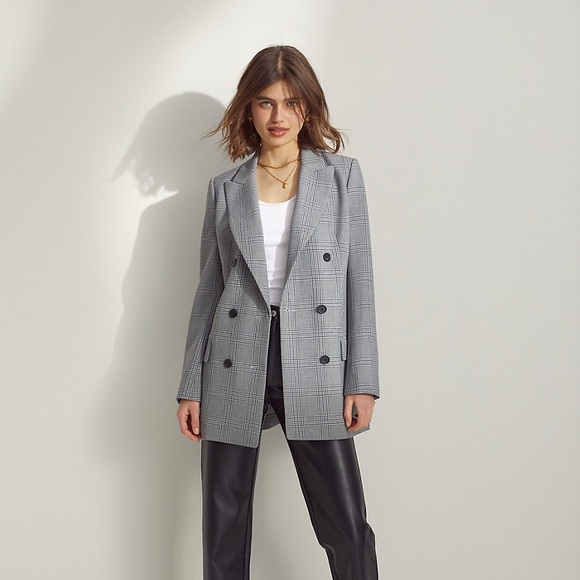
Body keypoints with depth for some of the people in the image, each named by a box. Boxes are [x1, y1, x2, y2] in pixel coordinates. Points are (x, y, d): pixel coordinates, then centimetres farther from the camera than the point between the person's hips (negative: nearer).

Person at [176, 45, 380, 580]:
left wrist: (363, 381, -3)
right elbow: (209, 290, 10)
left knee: (346, 527, 0)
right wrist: (191, 387, 6)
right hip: (235, 370, 2)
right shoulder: (225, 188, 10)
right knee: (224, 526, 9)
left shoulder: (342, 175, 6)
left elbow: (360, 281, 3)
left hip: (314, 370, -1)